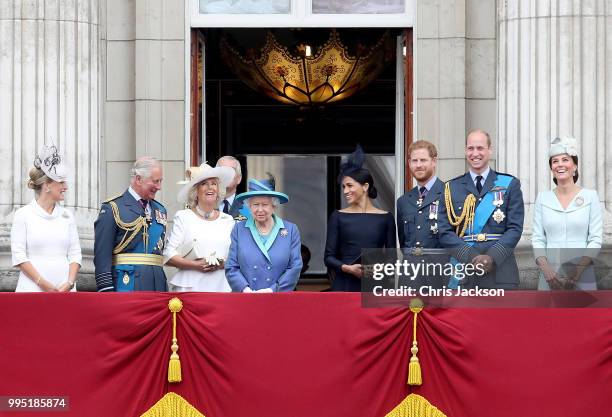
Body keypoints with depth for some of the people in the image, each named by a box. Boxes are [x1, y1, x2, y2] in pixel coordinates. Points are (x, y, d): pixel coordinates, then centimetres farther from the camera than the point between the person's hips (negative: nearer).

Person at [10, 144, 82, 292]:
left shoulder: (67, 216, 12)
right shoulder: (23, 215, 1)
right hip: (32, 289, -3)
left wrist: (70, 283, -7)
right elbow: (19, 256, -5)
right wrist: (43, 284, -12)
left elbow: (75, 254, 8)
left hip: (64, 290, 3)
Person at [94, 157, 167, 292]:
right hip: (126, 285, -6)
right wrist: (106, 290, -14)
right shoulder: (112, 208, -3)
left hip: (156, 285, 6)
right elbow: (102, 254, -8)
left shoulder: (160, 210, 18)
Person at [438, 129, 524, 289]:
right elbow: (445, 232, 5)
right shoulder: (451, 188, 12)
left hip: (500, 274, -1)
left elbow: (515, 228, 2)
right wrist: (471, 257, -11)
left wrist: (492, 257, -13)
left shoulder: (509, 184, 10)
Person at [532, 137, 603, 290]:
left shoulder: (590, 196, 4)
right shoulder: (543, 198, 8)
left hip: (582, 277, -1)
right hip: (550, 277, 1)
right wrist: (546, 270, -10)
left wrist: (578, 269, -13)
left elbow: (596, 239, 0)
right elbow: (537, 239, 5)